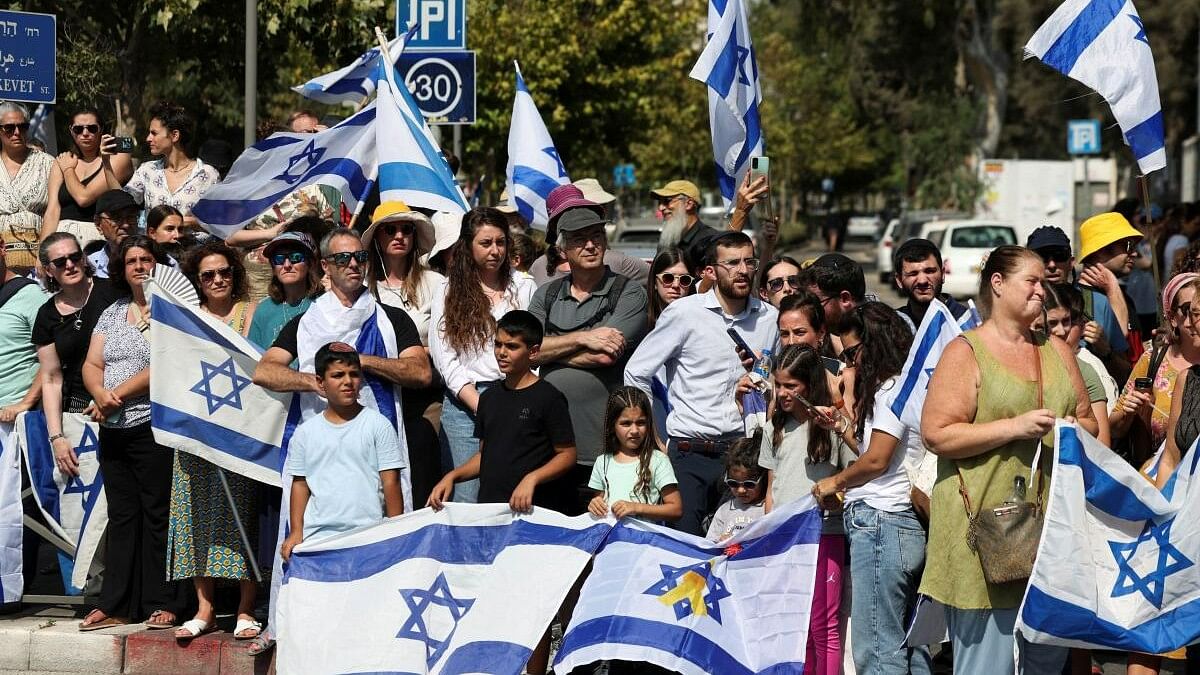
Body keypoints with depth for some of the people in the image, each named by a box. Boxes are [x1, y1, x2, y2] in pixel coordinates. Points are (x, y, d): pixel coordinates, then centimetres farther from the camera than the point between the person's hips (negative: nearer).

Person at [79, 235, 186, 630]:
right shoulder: (112, 314, 17)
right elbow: (91, 365, 12)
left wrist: (119, 395, -15)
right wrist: (101, 394, -9)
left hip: (154, 427, -6)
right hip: (114, 431, 6)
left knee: (158, 516, -5)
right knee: (122, 517, 7)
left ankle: (163, 604, -1)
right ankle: (116, 606, 9)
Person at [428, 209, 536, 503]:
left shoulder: (524, 288, 12)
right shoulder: (448, 293, 8)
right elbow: (446, 360, 1)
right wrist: (483, 409, -10)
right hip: (464, 404, -1)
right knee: (466, 499, -4)